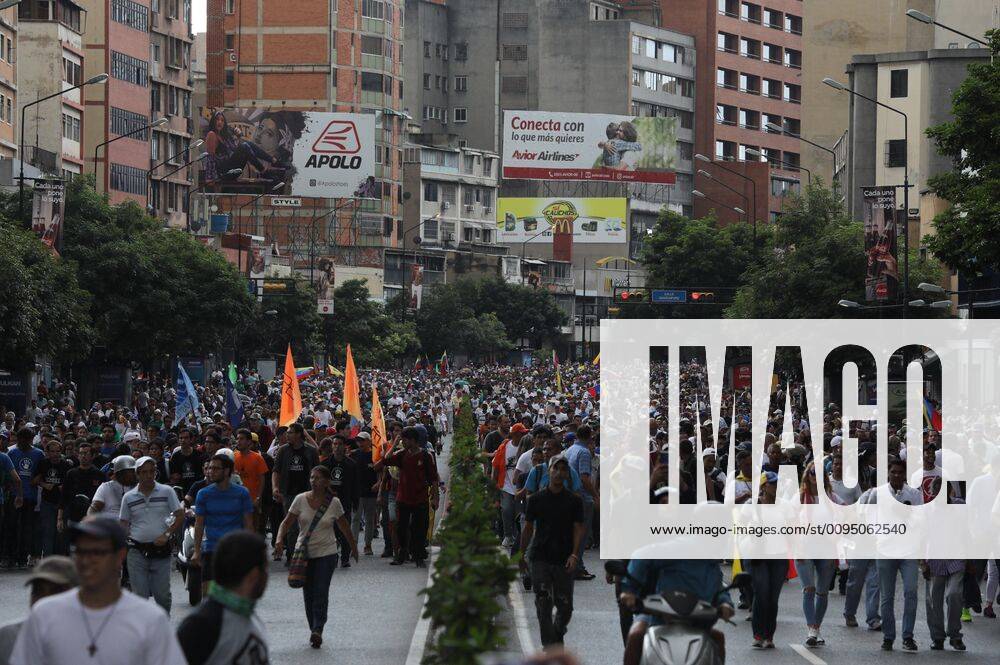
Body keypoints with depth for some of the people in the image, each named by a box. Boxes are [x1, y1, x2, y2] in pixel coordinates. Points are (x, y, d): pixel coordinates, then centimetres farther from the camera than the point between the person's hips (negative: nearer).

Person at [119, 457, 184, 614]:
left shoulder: (167, 492, 4)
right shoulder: (129, 497, 8)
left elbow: (180, 517, 3)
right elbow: (124, 523, 10)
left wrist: (167, 534, -10)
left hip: (161, 551, -1)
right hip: (137, 552, 1)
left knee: (162, 594, 2)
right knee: (139, 595, -1)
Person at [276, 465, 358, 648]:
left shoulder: (334, 503, -3)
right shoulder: (301, 500, -4)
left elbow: (344, 527, 11)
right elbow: (287, 522, -3)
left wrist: (353, 547, 20)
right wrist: (279, 539, -21)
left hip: (326, 553, -2)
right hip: (304, 552, 2)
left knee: (321, 593, -12)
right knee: (308, 594, 6)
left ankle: (317, 630, -16)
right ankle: (315, 631, 16)